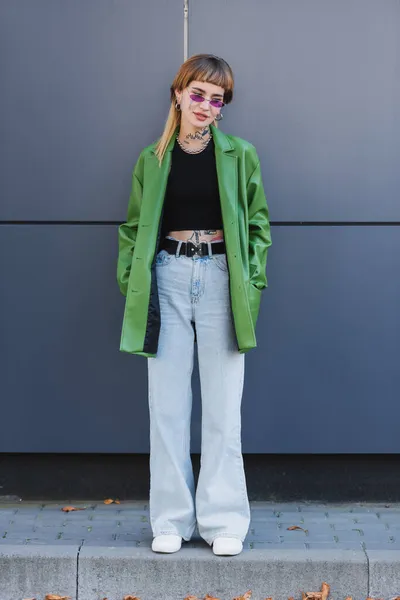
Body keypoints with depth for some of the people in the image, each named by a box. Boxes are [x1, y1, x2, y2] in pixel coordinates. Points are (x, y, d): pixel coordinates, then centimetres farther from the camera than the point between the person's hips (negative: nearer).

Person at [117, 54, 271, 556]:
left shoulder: (239, 155, 3)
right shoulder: (152, 159, 7)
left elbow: (257, 224, 5)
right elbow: (134, 226, 11)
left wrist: (253, 284, -4)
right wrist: (131, 284, 0)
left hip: (220, 279, -1)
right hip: (167, 279, 2)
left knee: (223, 406, 2)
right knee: (166, 406, 4)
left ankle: (223, 520, 12)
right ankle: (172, 518, 16)